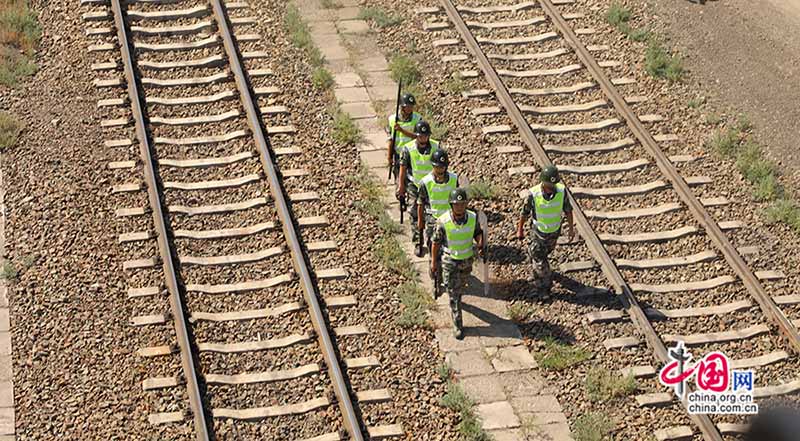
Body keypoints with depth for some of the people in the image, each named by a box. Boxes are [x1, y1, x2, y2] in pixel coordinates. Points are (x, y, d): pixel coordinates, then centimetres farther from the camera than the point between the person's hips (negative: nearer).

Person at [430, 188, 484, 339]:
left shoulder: (473, 218, -19)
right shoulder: (443, 221, -26)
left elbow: (478, 232, 1)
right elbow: (436, 241, -13)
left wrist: (480, 244, -20)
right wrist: (434, 262, -5)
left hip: (467, 259, 3)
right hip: (449, 261, -3)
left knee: (460, 285, 27)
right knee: (453, 294, 1)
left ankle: (456, 297, 59)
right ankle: (457, 325, 10)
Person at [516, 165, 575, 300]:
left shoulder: (562, 191, -23)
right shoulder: (533, 194, -29)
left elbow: (567, 210, -7)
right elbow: (525, 213, -13)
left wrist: (571, 228, 1)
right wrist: (520, 229, 0)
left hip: (555, 231, 3)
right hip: (538, 232, -3)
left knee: (546, 252, 28)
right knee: (539, 260, 3)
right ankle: (544, 287, 22)